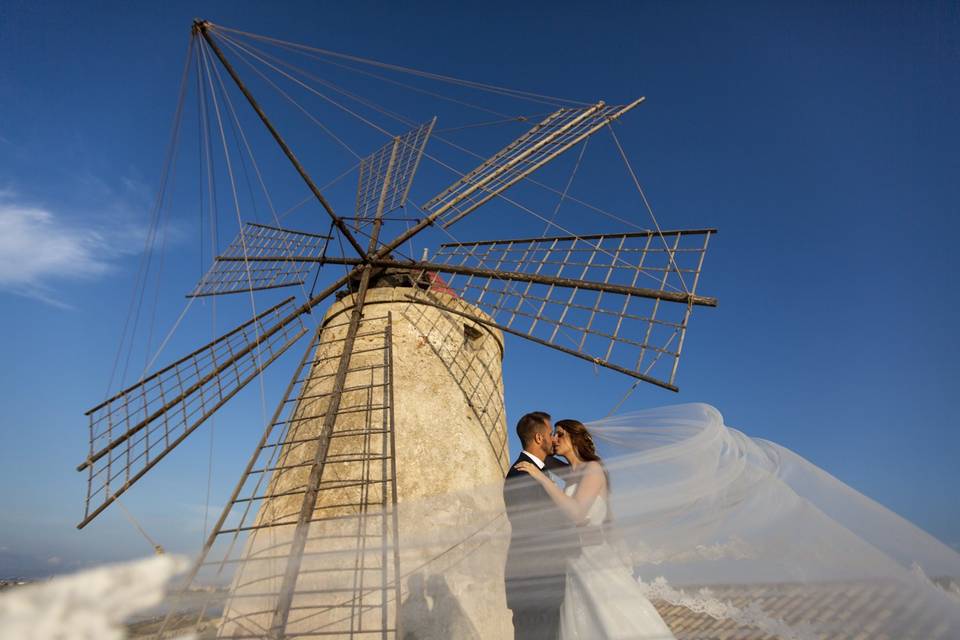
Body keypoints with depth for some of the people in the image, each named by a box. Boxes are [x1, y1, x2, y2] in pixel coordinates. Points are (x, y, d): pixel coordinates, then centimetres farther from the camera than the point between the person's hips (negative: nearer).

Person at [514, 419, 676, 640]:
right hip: (575, 564, 8)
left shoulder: (593, 469, -8)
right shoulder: (571, 476, 15)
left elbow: (576, 513, -23)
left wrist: (541, 478, -21)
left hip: (595, 559, -8)